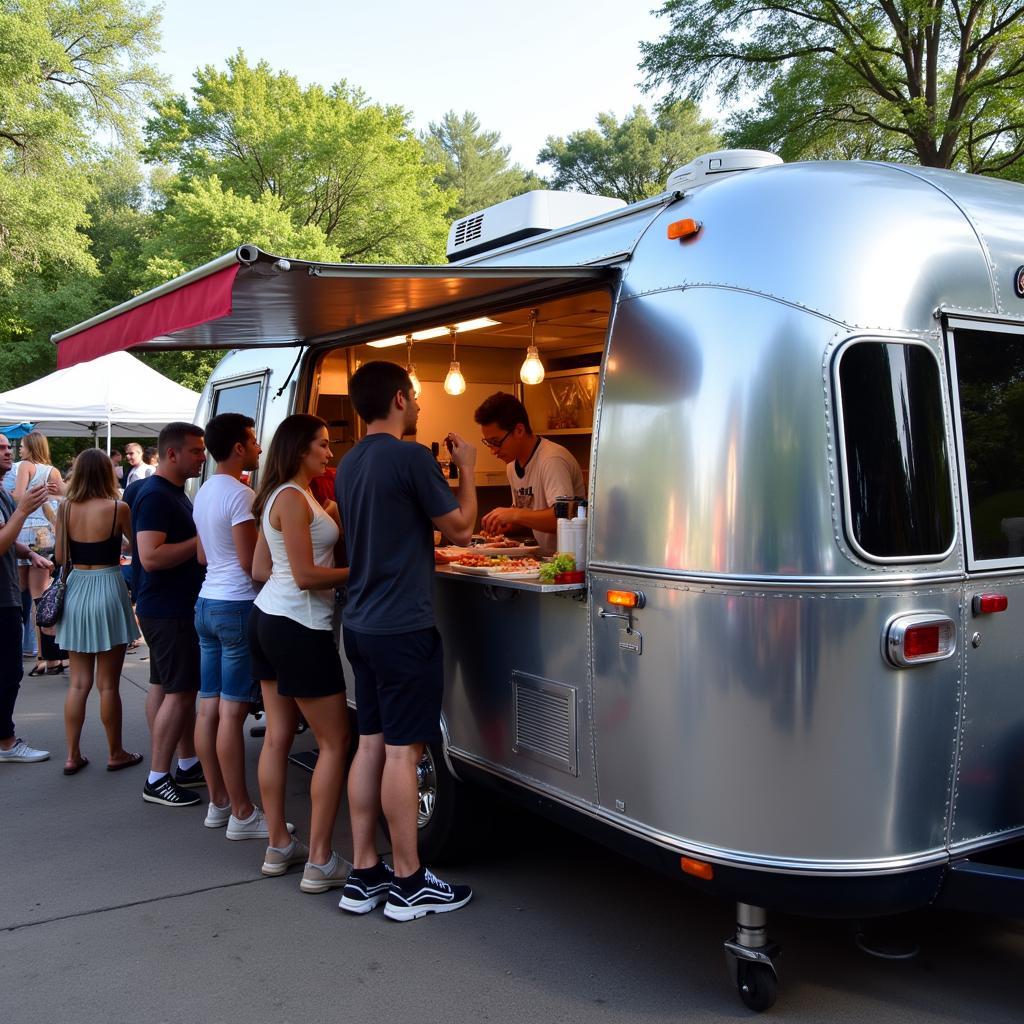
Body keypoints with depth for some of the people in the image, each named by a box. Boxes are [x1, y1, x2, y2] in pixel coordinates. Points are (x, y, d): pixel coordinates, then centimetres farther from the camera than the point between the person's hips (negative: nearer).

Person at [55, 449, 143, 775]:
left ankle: (73, 755, 16)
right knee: (108, 684, 5)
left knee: (79, 682, 12)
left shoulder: (66, 508, -1)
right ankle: (116, 754, 17)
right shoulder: (117, 508, -12)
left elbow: (60, 557, 4)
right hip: (107, 591, -4)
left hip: (76, 591, 4)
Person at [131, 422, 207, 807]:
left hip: (180, 607, 10)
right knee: (179, 691, -6)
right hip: (167, 611, -10)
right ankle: (157, 780, 3)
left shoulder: (175, 493, 14)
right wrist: (201, 541, -22)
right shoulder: (155, 495, -18)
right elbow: (150, 557, -27)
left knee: (182, 688, 15)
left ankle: (189, 765, 25)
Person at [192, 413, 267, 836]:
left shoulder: (204, 491, 14)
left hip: (207, 602, 10)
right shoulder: (240, 494, -15)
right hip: (237, 606, -10)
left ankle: (218, 802, 20)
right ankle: (242, 814, 0)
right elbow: (251, 562, -18)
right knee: (232, 712, -6)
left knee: (209, 707, 11)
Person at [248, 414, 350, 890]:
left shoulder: (277, 497, 14)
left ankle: (279, 847, 22)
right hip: (299, 627, -10)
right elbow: (305, 576, -20)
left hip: (269, 618, 10)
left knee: (278, 735, 13)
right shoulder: (293, 499, -16)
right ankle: (319, 862, 2)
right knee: (335, 742, -2)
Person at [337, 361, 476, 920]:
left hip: (361, 623, 9)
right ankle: (409, 883, 9)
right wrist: (466, 469, 6)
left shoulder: (350, 464, 12)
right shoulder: (410, 457, -15)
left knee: (371, 742, 12)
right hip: (403, 627, -8)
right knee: (403, 749, -1)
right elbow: (460, 527, -8)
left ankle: (363, 874, 19)